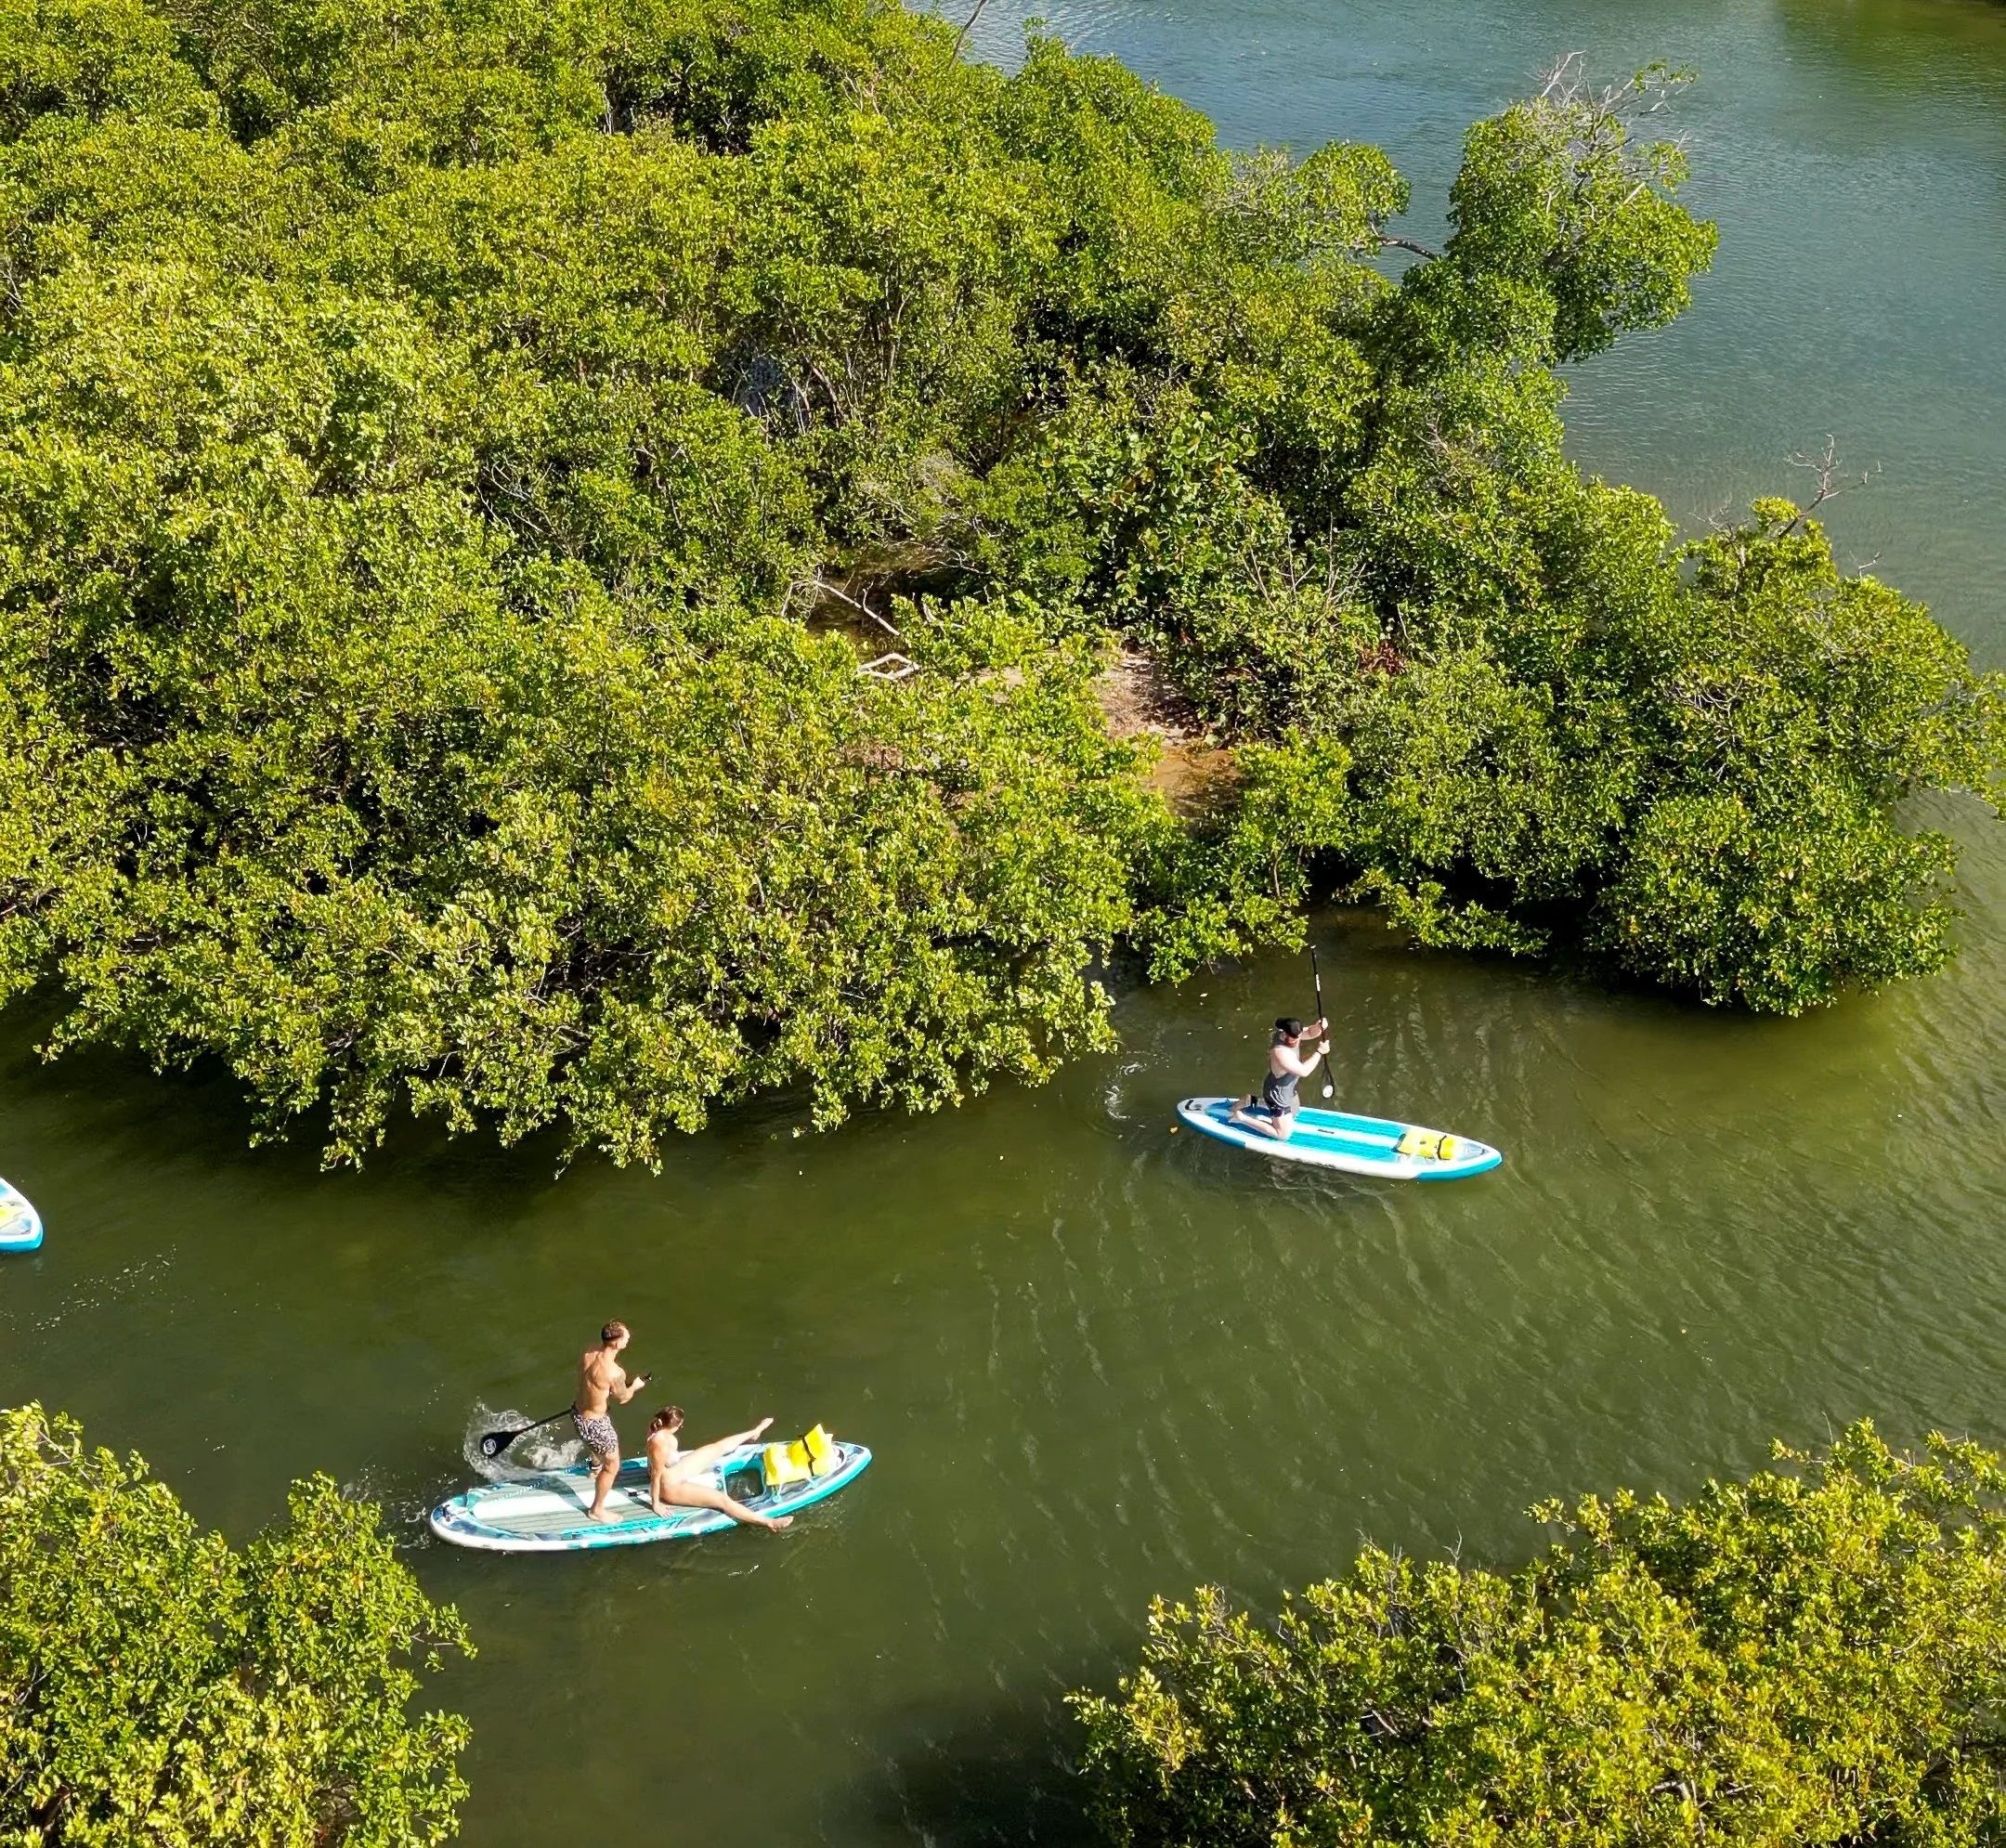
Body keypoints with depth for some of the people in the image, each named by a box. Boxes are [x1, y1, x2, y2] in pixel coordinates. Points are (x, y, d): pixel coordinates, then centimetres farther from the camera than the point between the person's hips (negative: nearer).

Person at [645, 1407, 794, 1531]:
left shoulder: (658, 1426, -15)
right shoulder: (660, 1445, -41)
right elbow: (656, 1475, -31)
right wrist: (655, 1504, -21)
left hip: (678, 1469, 9)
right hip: (673, 1487, -9)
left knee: (719, 1447, 17)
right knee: (722, 1500, -14)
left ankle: (755, 1432, 43)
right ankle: (769, 1522, -16)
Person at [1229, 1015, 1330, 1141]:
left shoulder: (1292, 1035, -16)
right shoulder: (1280, 1052, -40)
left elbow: (1310, 1033, -3)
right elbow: (1303, 1071, -38)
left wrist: (1319, 1027, -27)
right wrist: (1319, 1052, -30)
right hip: (1279, 1096, -9)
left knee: (1294, 1111, 35)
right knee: (1283, 1135, 5)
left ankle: (1251, 1101, 30)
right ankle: (1242, 1117, 8)